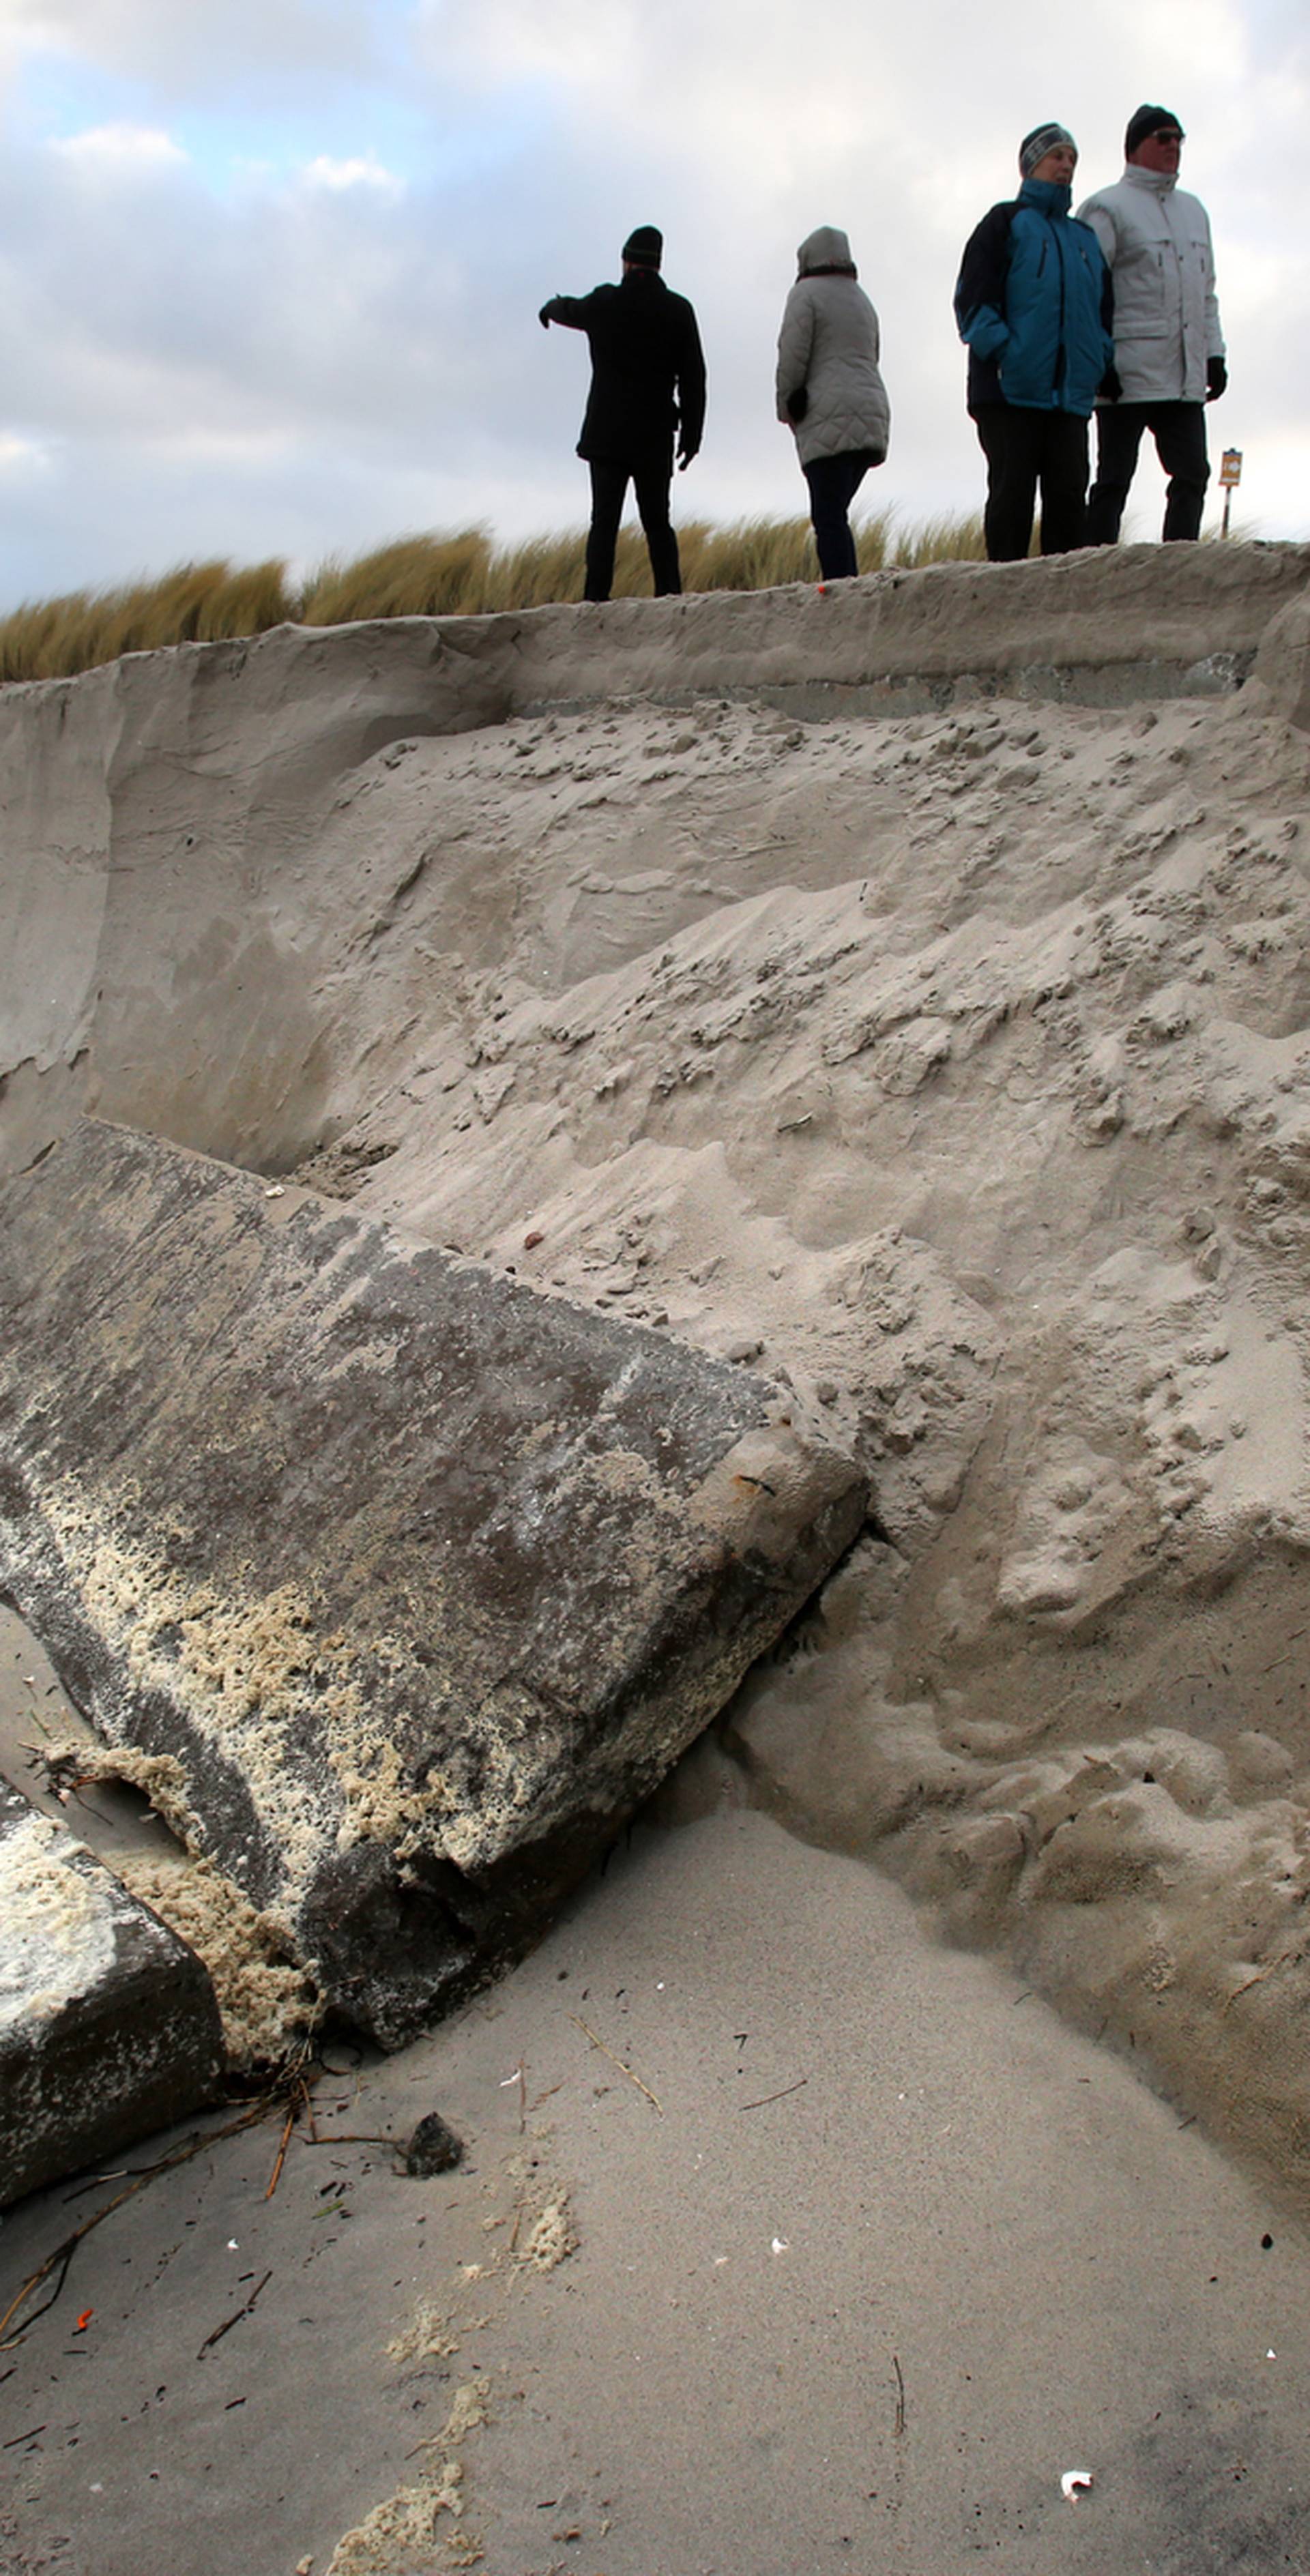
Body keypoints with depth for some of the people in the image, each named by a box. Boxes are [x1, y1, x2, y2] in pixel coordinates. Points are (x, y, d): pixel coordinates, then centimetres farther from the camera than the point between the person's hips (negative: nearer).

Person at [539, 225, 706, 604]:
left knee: (604, 520, -3)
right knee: (657, 522, 8)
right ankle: (670, 597, 1)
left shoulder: (604, 303, 0)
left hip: (607, 434, -1)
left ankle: (596, 598, -13)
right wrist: (691, 434, 8)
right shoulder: (678, 310, 1)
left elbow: (570, 310, 23)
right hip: (655, 437, 1)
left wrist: (550, 308, 47)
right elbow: (693, 378, 1)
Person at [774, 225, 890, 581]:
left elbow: (792, 358, -6)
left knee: (829, 517, -14)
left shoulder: (807, 293, 1)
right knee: (835, 514, 10)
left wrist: (787, 408, 7)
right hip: (872, 415, 7)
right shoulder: (861, 299, 25)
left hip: (828, 421, -7)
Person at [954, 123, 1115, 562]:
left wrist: (1103, 362, 9)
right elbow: (973, 296, -3)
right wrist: (1000, 349, -16)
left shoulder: (1085, 237, 25)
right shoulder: (1007, 222, 8)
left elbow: (1105, 309, 27)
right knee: (1012, 492, -7)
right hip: (1010, 389, -5)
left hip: (1070, 392, 5)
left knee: (1069, 494, -2)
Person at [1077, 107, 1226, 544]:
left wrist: (1214, 352, 14)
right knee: (1114, 479, -4)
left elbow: (1206, 291, 25)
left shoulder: (1193, 210, 23)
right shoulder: (1108, 208, 1)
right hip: (1129, 374, -6)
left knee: (1192, 475, -2)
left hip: (1185, 377, 6)